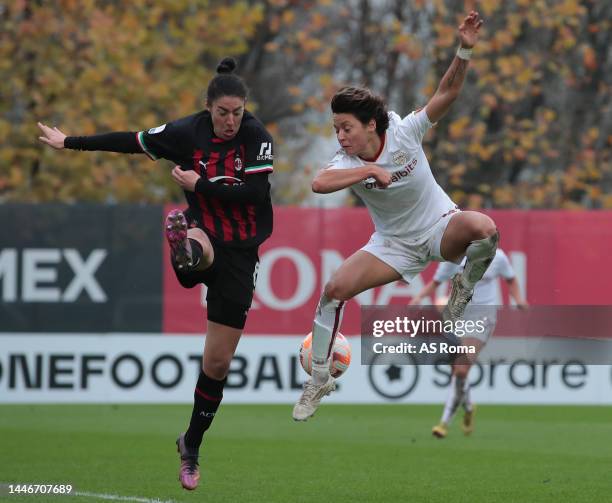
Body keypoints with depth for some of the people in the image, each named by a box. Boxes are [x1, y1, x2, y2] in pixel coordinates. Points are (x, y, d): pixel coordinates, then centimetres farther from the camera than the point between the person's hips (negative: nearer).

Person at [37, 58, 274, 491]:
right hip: (203, 236, 1)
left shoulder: (256, 136, -10)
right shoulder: (187, 132, -6)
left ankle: (191, 447, 18)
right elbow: (131, 142, 5)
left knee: (218, 361, 3)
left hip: (239, 254, -1)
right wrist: (69, 142, 13)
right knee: (193, 242, -42)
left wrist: (200, 184, -17)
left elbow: (257, 194, -18)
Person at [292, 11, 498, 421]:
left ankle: (463, 290, -6)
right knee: (335, 289, -14)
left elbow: (447, 93, -26)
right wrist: (370, 171, -46)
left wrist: (464, 51, -42)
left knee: (483, 228, -36)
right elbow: (319, 183, -40)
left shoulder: (404, 134, -19)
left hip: (440, 229, -2)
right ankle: (319, 381, 2)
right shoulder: (349, 163, -17)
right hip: (395, 244, 2)